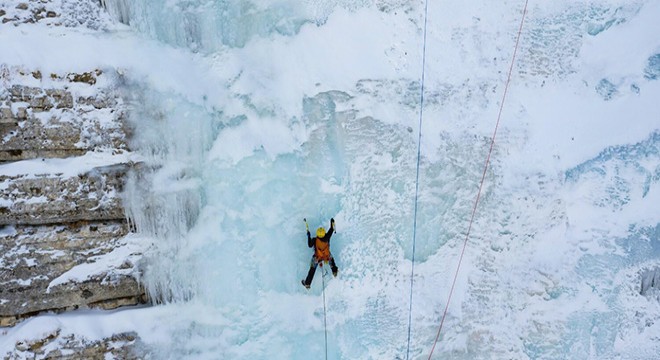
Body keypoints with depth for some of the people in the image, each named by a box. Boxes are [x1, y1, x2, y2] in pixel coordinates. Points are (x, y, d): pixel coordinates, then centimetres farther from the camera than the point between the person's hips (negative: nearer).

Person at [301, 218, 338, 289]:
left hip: (317, 258, -1)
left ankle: (307, 283, 31)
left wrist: (309, 236, -7)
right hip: (327, 256, 1)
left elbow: (310, 245, -14)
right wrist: (332, 223, 7)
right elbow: (331, 230, -7)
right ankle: (334, 271, 46)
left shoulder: (315, 240, -31)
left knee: (312, 269, 17)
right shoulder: (327, 237, -25)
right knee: (331, 259, 37)